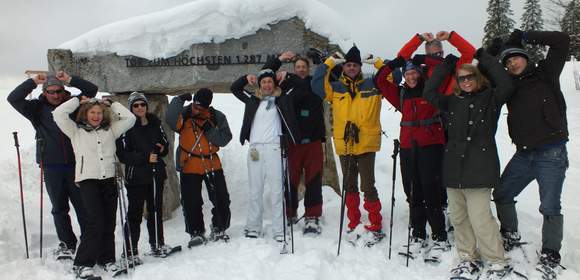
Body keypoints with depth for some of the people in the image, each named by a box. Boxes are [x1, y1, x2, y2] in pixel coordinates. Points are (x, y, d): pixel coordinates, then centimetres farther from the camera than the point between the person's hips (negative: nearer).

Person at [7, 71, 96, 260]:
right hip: (52, 167, 1)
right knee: (59, 208, 8)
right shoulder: (37, 108, 7)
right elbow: (13, 99, -1)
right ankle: (67, 244, 18)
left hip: (75, 164, -1)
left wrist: (69, 80, -4)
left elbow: (92, 90, 3)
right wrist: (33, 82, -3)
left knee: (82, 205, 3)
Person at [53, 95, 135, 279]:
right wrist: (78, 101, 9)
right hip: (88, 180, -4)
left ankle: (107, 260, 18)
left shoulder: (110, 130, 17)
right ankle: (82, 264, -3)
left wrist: (111, 104, 16)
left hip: (109, 180, 4)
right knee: (96, 222, -13)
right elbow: (58, 114, -1)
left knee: (109, 223, 5)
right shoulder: (76, 131, 10)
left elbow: (130, 118, 13)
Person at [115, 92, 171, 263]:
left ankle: (157, 244, 29)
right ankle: (130, 252, 6)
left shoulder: (155, 123, 9)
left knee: (156, 210, 15)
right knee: (135, 214, -3)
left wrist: (162, 149, -4)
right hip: (136, 176, -5)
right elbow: (122, 155, -12)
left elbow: (165, 144, 19)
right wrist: (145, 157, -20)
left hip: (156, 174, 5)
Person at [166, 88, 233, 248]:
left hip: (212, 164, 1)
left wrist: (210, 130, -19)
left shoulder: (217, 117, -1)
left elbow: (225, 138, -6)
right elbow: (171, 120, -25)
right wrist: (179, 100, -25)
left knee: (221, 200, 6)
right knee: (191, 203, 3)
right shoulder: (185, 114, -4)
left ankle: (218, 230, 24)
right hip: (189, 167, -1)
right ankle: (196, 233, 20)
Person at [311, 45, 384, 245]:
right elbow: (316, 84, 1)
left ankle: (376, 227, 9)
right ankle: (354, 225, 23)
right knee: (350, 187, 11)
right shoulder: (335, 88, 10)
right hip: (344, 145, 3)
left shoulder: (373, 85, 7)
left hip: (366, 144, -3)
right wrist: (330, 63, 2)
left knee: (368, 186, -4)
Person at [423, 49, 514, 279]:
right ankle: (468, 258, 24)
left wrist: (484, 58, -5)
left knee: (480, 219, -8)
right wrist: (446, 65, 8)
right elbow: (429, 93, 9)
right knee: (458, 217, 10)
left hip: (479, 169, -5)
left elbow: (506, 85, -12)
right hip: (454, 168, 5)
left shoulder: (490, 98, 5)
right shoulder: (454, 102, 15)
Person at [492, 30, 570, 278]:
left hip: (551, 153, -5)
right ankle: (510, 237, 33)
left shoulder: (545, 75, 0)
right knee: (501, 195, 11)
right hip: (524, 154, 5)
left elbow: (562, 41, -6)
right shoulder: (511, 87, 10)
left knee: (550, 207, -3)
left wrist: (525, 37, -3)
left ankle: (550, 255, 16)